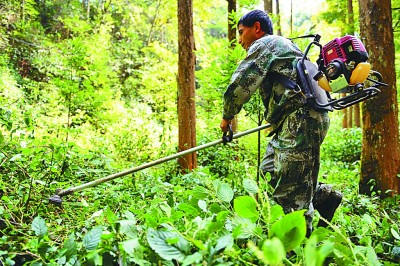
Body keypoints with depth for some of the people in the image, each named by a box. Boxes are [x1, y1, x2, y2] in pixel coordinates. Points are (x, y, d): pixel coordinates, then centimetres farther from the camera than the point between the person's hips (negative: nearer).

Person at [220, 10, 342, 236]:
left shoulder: (264, 44, 0)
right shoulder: (283, 45, 30)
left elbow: (240, 85, -8)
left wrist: (227, 117, 6)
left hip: (301, 120, -10)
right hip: (296, 122, 10)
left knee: (291, 193, -9)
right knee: (269, 170, 15)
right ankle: (324, 196, 17)